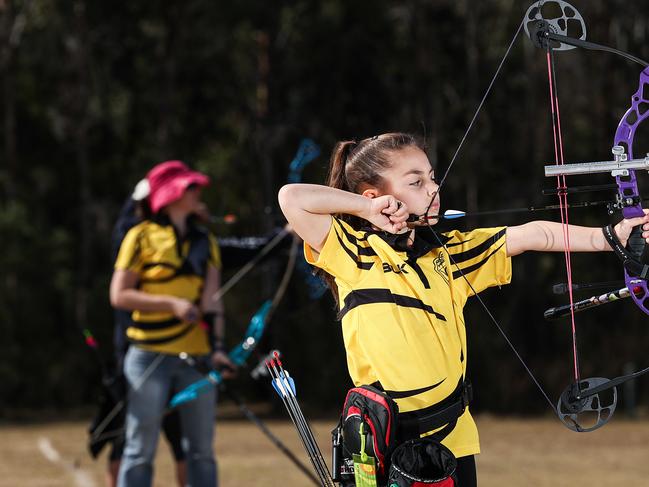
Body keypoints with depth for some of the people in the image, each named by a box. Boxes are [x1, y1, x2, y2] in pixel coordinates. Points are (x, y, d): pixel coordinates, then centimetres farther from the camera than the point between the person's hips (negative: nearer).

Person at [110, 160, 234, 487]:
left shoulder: (205, 241, 12)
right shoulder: (142, 237, -1)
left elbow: (212, 298, 1)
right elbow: (119, 295, -5)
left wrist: (217, 345, -13)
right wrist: (172, 304, -15)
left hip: (196, 357, 4)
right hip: (151, 357, -4)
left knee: (201, 450, 5)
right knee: (141, 450, -3)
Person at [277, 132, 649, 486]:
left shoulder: (447, 253, 10)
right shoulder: (353, 254, -4)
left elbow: (532, 236, 5)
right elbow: (292, 198, -16)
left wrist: (607, 237, -3)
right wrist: (367, 210, -9)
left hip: (454, 436, 5)